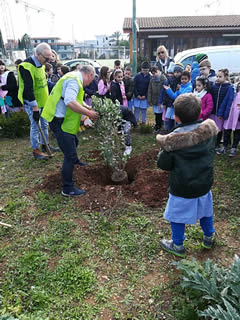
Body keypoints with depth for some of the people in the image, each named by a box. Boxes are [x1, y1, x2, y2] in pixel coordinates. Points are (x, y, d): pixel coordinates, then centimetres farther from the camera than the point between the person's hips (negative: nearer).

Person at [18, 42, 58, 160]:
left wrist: (48, 99, 19)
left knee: (44, 124, 17)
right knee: (35, 126, -1)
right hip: (32, 103, -9)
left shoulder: (41, 64, 6)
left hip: (42, 101, 9)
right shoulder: (27, 67, -23)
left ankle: (45, 145, 32)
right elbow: (28, 90, -26)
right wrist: (35, 108, -25)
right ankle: (36, 150, 12)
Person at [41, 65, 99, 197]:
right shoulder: (74, 80, -19)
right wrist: (88, 113, -25)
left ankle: (74, 160, 62)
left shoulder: (73, 78, 15)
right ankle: (67, 189, 4)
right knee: (70, 155, -7)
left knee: (74, 142, 33)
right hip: (60, 122, -11)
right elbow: (70, 102, -34)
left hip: (63, 120, 11)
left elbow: (75, 99, 28)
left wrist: (88, 107, 20)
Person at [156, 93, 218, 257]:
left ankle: (178, 246, 34)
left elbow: (163, 164, -15)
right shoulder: (210, 128, -12)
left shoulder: (172, 140, -25)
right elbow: (211, 152, 5)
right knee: (205, 210, 28)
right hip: (205, 183, 5)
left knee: (177, 216, 16)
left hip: (182, 188, -5)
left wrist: (162, 150, 2)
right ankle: (209, 237, 50)